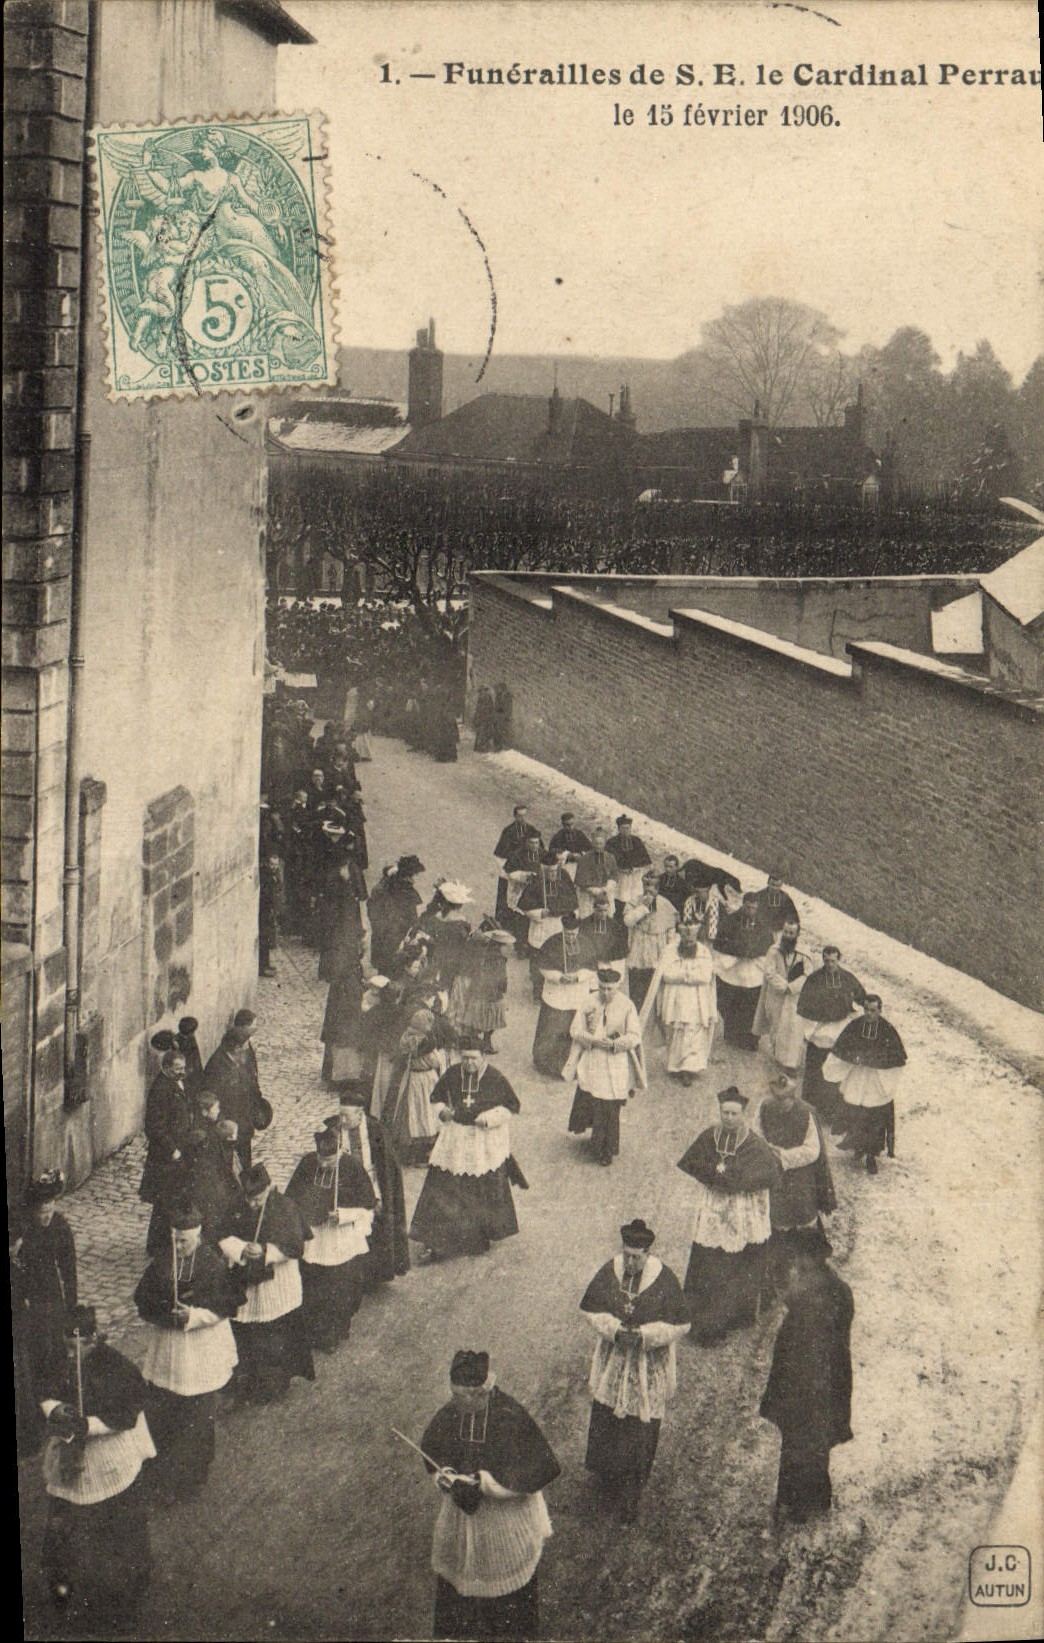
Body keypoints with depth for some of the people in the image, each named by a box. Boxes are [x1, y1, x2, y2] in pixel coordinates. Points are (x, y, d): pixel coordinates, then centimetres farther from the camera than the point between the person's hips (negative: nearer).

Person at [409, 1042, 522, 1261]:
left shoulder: (495, 1078, -10)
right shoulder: (452, 1075, -2)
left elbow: (511, 1106, -3)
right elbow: (436, 1097, 13)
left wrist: (489, 1118, -17)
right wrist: (442, 1111, -9)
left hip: (487, 1142, -2)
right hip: (456, 1139, 2)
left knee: (486, 1190, 7)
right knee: (444, 1188, -2)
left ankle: (483, 1236, 28)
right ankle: (437, 1241, 4)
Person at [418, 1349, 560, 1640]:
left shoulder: (511, 1417, -26)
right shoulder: (449, 1415, -12)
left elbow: (544, 1467, -23)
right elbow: (431, 1453, 6)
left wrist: (487, 1483, -24)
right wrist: (450, 1480, -14)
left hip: (507, 1520, -4)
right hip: (459, 1518, 4)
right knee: (454, 1586, 20)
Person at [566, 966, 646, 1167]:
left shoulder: (626, 1006, -8)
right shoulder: (588, 1003, -3)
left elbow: (635, 1036, -6)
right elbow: (575, 1030, -1)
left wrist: (614, 1043, -22)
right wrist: (594, 1040, -17)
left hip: (616, 1064, -2)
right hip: (591, 1062, 2)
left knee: (610, 1109, 3)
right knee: (587, 1101, 3)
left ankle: (607, 1150, 20)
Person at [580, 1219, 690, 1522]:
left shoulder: (664, 1279, -18)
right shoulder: (609, 1272, -11)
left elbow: (680, 1324, -11)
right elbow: (590, 1309, -1)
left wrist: (642, 1334, -22)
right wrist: (614, 1329, -18)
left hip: (649, 1364, -2)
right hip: (613, 1360, 3)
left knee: (640, 1427, 4)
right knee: (605, 1418, 13)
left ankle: (630, 1495, 19)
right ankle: (608, 1471, 41)